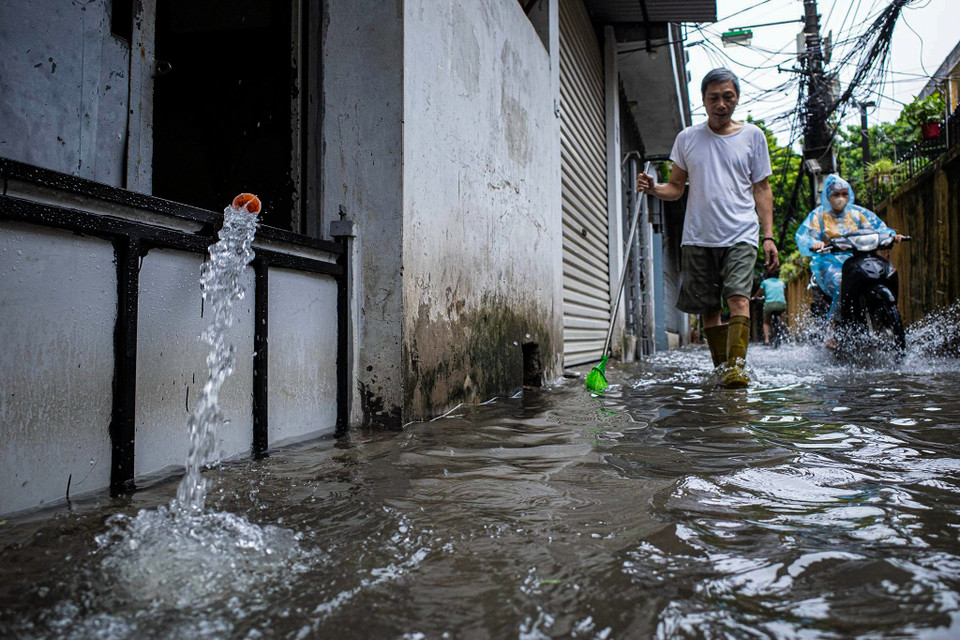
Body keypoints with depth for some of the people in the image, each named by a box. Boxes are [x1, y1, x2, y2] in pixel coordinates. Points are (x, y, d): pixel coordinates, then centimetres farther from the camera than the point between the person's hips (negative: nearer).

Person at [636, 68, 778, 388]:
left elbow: (761, 189, 9)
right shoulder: (687, 138, 9)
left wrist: (768, 235, 2)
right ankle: (721, 367, 16)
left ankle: (736, 367, -22)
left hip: (740, 236, -1)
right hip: (698, 238, 2)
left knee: (739, 300, -18)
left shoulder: (753, 136, 8)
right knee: (708, 309, 4)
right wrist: (653, 188, -9)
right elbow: (676, 187, 14)